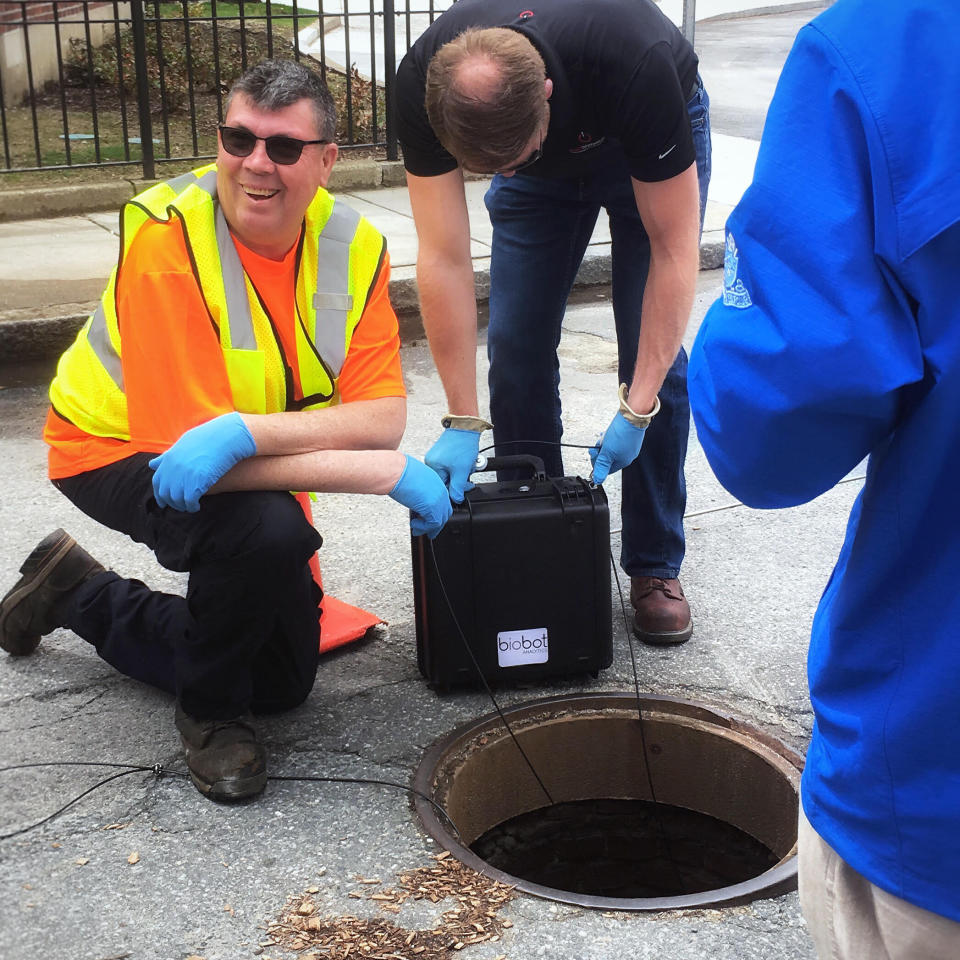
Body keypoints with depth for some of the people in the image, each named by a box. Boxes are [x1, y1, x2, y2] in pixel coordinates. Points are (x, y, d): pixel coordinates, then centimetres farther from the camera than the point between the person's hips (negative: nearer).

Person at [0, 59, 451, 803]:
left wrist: (244, 432, -43)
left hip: (256, 471, 6)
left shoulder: (353, 244, -17)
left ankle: (83, 595, 33)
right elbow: (184, 436, -36)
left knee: (284, 682, 14)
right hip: (122, 447, -6)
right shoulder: (167, 236, -31)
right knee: (268, 530, -38)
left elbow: (384, 414, -24)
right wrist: (390, 472, -38)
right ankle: (210, 711, -6)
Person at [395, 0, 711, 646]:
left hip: (649, 148, -2)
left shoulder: (636, 64, -43)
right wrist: (462, 423, -30)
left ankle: (655, 567, 2)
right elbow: (444, 259, -30)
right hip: (544, 162, 3)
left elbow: (674, 252, -35)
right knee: (515, 346, -6)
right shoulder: (424, 85, -35)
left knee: (655, 354, -10)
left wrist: (636, 411, -35)